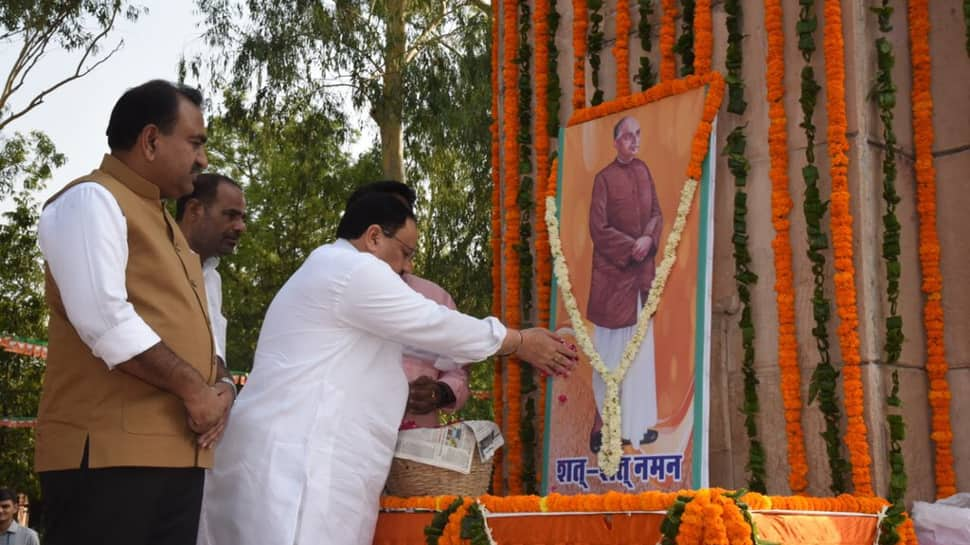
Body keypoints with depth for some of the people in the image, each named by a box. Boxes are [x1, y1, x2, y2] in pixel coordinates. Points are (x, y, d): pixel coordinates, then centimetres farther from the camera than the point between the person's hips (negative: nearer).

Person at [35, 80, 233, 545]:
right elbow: (104, 318, -17)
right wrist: (195, 390, -13)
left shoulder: (163, 223, 26)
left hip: (178, 453, 9)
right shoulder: (91, 200, -4)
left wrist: (218, 386, 3)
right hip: (107, 451, -9)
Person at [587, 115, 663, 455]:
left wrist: (648, 240, -8)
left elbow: (657, 214, 11)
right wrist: (630, 247, -16)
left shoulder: (644, 172, 10)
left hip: (642, 272, 6)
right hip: (612, 273, -6)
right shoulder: (604, 178, -8)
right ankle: (603, 424, 1)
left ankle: (636, 423, 16)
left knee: (641, 347, 9)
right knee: (611, 350, -4)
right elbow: (598, 228, -11)